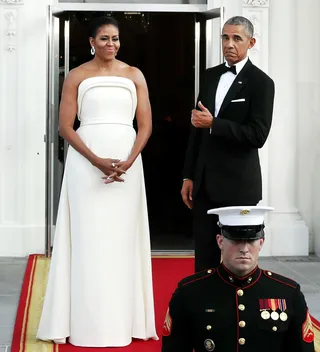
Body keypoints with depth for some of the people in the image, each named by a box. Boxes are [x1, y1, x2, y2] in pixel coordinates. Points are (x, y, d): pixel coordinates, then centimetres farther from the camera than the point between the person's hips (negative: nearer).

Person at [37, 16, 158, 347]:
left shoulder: (134, 75, 9)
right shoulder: (76, 77, 4)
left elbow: (145, 125, 4)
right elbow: (65, 127, -2)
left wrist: (128, 161, -12)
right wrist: (97, 161, -15)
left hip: (127, 163, 2)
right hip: (86, 164, -1)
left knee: (123, 240, 5)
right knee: (88, 240, 0)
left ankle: (124, 320, 14)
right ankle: (88, 322, 9)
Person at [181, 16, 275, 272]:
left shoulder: (261, 82, -6)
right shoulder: (210, 76, 11)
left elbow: (258, 135, -15)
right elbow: (198, 128, 14)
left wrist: (213, 124, -19)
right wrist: (189, 175, 11)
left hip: (238, 183, -5)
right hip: (205, 181, 5)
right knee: (204, 255, 8)